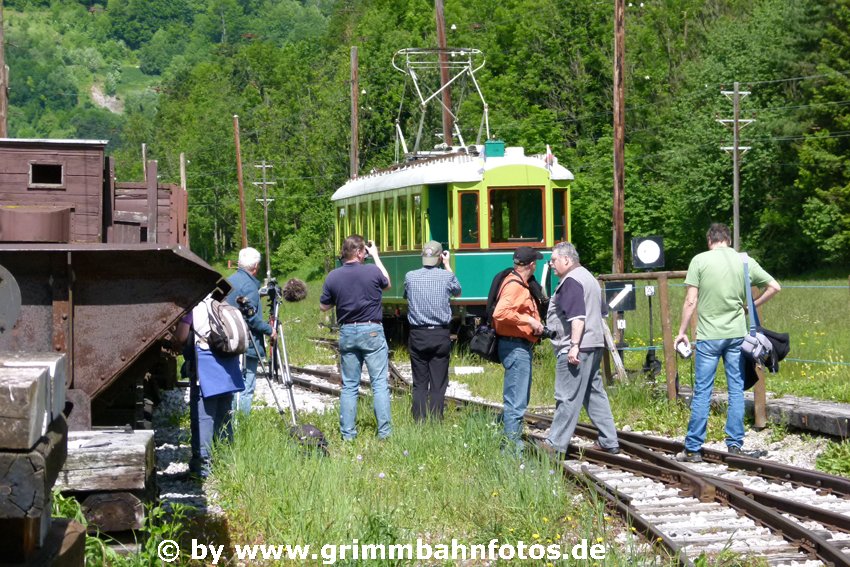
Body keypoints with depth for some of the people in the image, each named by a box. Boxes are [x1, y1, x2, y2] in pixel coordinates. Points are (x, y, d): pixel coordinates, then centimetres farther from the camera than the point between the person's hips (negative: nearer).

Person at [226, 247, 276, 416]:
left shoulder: (228, 281, 12)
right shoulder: (249, 285, -14)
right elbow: (251, 317, -20)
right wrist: (270, 330, -9)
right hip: (246, 345, -9)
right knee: (246, 388, -6)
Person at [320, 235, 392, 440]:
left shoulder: (333, 277, -4)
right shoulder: (373, 271, -10)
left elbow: (324, 306, 7)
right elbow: (387, 283, 14)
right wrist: (376, 256, 19)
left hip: (347, 333, 3)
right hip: (372, 331, -3)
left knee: (349, 385, 9)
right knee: (379, 383, 1)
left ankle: (348, 433, 8)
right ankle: (384, 431, -2)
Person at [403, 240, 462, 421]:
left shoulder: (410, 277, -4)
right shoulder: (447, 276, -6)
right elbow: (457, 292, 17)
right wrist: (447, 265, 22)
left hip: (418, 335, 1)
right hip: (440, 334, -1)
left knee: (419, 384, 6)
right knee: (438, 385, 3)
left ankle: (419, 422, 2)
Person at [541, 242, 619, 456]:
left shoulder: (571, 281, -12)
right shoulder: (588, 277, 20)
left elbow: (577, 316, -22)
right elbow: (600, 314, 26)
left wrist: (574, 345, -26)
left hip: (576, 348, -11)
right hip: (594, 345, 11)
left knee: (568, 397, -8)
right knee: (594, 394, 13)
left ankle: (555, 444, -6)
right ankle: (609, 441, 15)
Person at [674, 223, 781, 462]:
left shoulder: (700, 260, -5)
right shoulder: (745, 262, 4)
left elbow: (691, 301, -6)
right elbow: (774, 287, 7)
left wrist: (682, 332, 2)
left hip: (708, 336, -2)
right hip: (737, 334, 2)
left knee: (702, 392, 1)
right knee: (736, 390, 9)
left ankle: (693, 449, 4)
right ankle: (735, 444, 10)